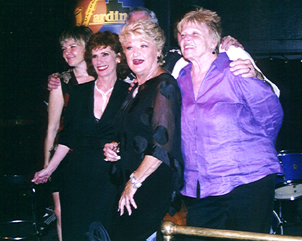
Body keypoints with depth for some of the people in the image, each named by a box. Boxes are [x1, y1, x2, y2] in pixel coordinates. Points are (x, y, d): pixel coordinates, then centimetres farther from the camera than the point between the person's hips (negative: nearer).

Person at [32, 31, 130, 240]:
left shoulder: (128, 93, -2)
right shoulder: (80, 92, 7)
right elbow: (67, 137, 12)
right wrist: (49, 169, 10)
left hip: (109, 177, -3)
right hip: (77, 174, 3)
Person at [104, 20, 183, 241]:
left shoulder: (164, 85, -12)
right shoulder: (137, 88, 16)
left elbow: (163, 143, -20)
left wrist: (135, 181, -17)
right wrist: (115, 147, 9)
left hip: (157, 183, -9)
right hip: (132, 184, 9)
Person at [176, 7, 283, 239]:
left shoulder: (236, 74, -7)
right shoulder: (180, 81, 10)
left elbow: (272, 116, 2)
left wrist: (252, 153, 10)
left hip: (247, 185, -5)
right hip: (197, 190, 5)